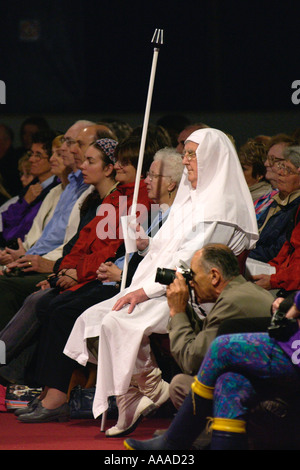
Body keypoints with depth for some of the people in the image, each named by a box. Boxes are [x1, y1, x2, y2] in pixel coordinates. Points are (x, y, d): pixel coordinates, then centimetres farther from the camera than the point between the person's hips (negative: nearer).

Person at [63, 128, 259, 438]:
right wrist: (145, 243, 2)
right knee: (90, 319, -8)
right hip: (157, 288, 10)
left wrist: (147, 291, -20)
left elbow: (191, 261, -18)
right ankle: (128, 402, -10)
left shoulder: (220, 206, -10)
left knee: (118, 323, -31)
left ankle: (153, 388, -12)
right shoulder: (189, 198, 21)